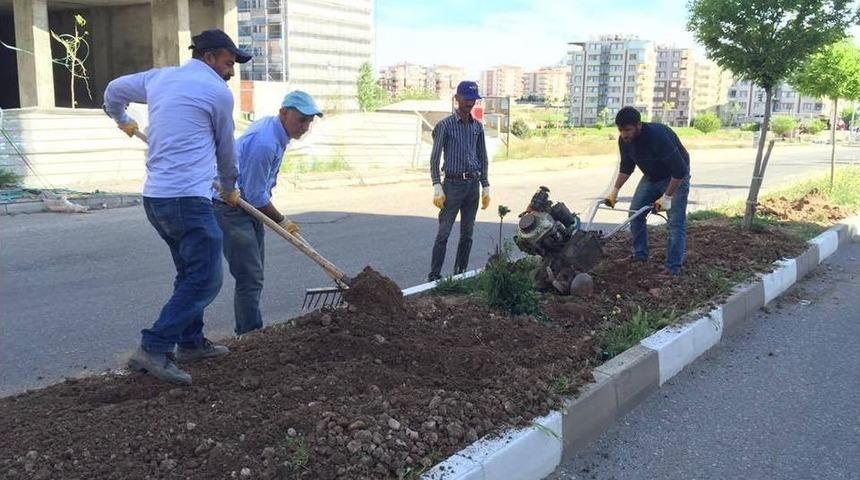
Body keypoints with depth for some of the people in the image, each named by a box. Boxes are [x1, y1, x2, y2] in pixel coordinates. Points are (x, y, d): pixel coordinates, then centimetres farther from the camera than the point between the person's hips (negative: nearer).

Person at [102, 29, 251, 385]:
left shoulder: (159, 78, 17)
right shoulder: (218, 92, -3)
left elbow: (113, 90, 32)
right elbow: (225, 149, 10)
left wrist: (122, 121, 54)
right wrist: (230, 188, 27)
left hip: (155, 197, 9)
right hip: (187, 198, -9)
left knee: (191, 272, 20)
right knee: (205, 280, -8)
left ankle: (191, 342, 25)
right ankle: (153, 350, -12)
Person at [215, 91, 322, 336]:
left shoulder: (272, 127, 5)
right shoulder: (264, 142, -27)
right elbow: (256, 195, -22)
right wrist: (282, 221, -9)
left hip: (249, 205, 10)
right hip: (231, 208, -10)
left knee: (253, 276, 13)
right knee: (250, 278, -12)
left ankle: (250, 333, 21)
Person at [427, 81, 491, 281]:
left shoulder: (477, 126, 11)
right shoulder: (445, 125, -4)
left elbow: (482, 158, 16)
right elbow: (435, 158, -6)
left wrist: (485, 187, 12)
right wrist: (437, 187, -14)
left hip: (473, 184, 5)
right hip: (453, 184, -5)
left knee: (467, 233, 9)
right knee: (443, 233, -5)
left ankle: (460, 274, 19)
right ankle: (434, 276, 1)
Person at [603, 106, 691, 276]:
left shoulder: (658, 136, -37)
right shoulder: (624, 140, -15)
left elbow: (680, 170, -33)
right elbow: (626, 167, 5)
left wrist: (667, 197, -31)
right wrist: (615, 190, -2)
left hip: (675, 178, -7)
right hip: (651, 177, 7)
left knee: (676, 223, -12)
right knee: (635, 214, 2)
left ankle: (673, 268, -7)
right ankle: (640, 256, 17)